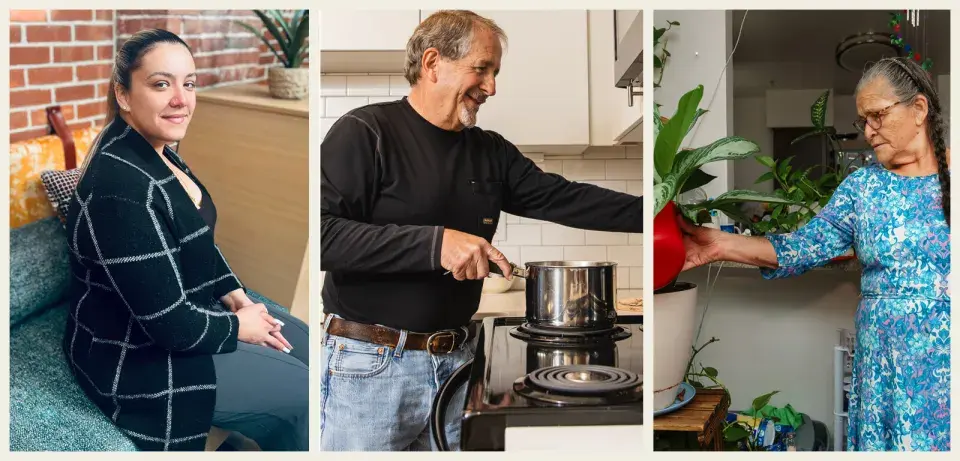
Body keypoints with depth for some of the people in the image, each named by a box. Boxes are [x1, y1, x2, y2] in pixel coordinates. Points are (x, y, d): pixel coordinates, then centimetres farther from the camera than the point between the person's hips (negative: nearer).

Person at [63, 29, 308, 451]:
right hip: (139, 355, -9)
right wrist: (239, 327, -13)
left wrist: (238, 297, 2)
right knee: (304, 394, -3)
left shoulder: (156, 151, -1)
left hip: (187, 305, 9)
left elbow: (199, 241, 13)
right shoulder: (122, 188, -31)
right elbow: (172, 326, -29)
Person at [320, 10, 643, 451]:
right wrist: (433, 242, -26)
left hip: (457, 362, 6)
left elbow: (563, 198, 8)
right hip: (370, 366, -6)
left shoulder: (490, 151, 11)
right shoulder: (364, 133, -10)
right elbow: (323, 233, -20)